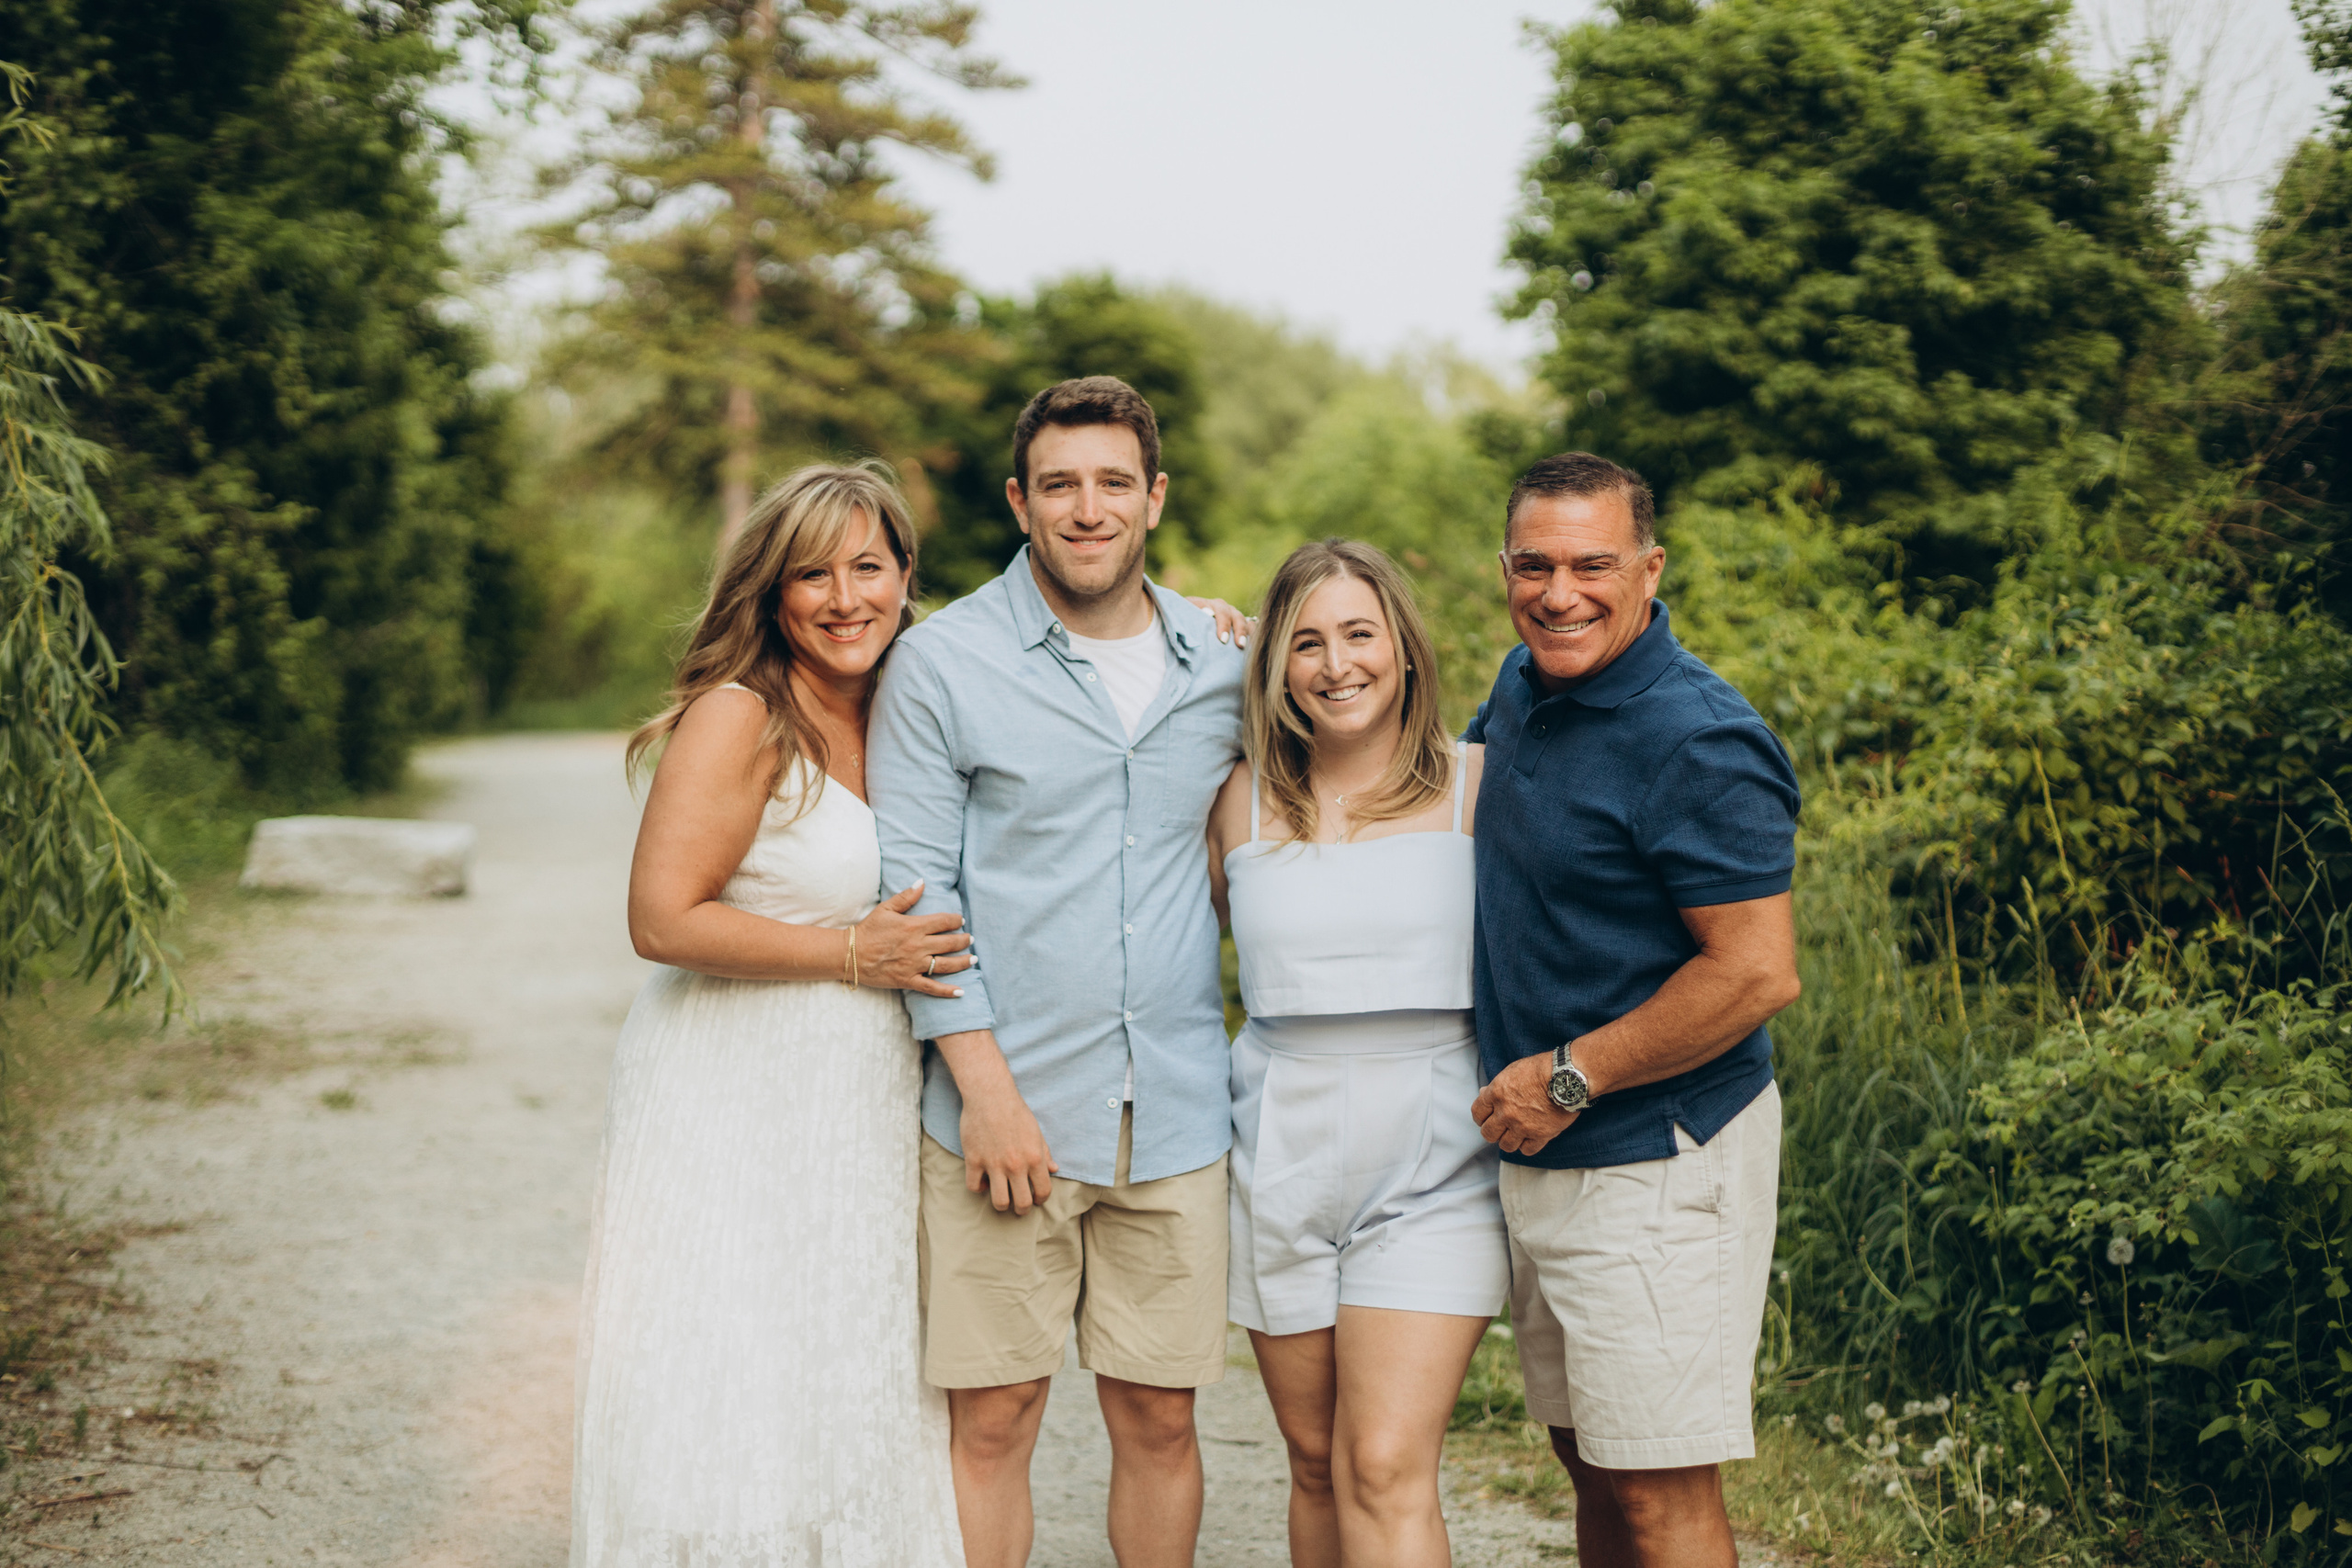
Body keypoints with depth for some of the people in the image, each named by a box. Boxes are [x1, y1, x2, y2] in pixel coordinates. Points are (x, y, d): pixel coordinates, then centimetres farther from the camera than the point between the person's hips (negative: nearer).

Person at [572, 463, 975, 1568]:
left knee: (851, 1403, 11)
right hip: (731, 1099, -7)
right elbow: (664, 919, -18)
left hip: (858, 1103, 7)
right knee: (728, 1411, -3)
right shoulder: (738, 715, -13)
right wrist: (851, 956, -14)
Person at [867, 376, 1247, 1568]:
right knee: (993, 1421, 2)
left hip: (1174, 1114, 3)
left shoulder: (1222, 663, 8)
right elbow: (914, 884, -6)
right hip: (1006, 1110, -3)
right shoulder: (942, 664, -3)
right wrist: (986, 1085, -12)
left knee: (1159, 1417, 9)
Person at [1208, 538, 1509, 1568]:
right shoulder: (1245, 800, 5)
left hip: (1432, 1171, -3)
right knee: (1315, 1466, 11)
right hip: (1283, 1163, 3)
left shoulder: (1476, 786, -1)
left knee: (1386, 1471, -12)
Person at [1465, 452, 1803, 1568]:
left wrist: (1569, 1078, -18)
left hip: (1655, 1163, -9)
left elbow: (1757, 975, -24)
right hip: (1536, 1153, 9)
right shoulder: (1524, 685, 8)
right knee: (1588, 1460, 19)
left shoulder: (1697, 742, -20)